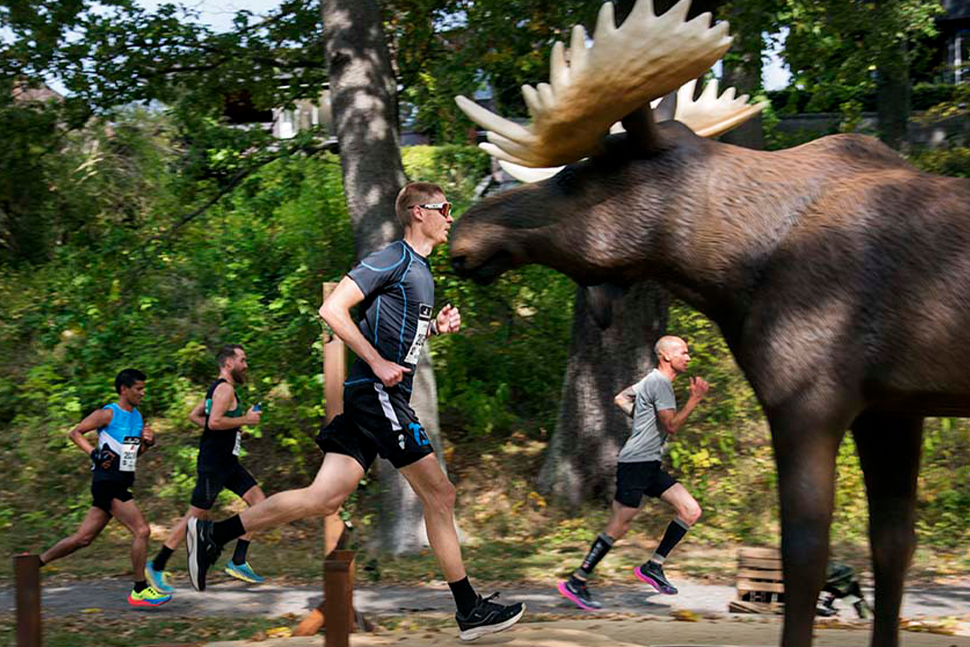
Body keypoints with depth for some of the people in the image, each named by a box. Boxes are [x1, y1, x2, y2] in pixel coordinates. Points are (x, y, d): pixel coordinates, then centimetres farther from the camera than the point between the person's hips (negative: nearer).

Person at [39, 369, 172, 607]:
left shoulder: (137, 417, 15)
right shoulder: (108, 414, -9)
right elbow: (75, 433, -6)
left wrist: (147, 443, 4)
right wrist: (94, 453, -17)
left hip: (120, 485, 8)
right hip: (107, 482, -8)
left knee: (82, 538, 10)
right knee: (141, 531, -13)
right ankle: (139, 591, -6)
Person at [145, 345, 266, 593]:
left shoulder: (218, 389, 17)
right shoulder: (225, 388, -14)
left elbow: (194, 415, 23)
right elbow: (214, 422, -26)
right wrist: (244, 419, -15)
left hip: (227, 463, 10)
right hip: (212, 464, -10)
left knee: (259, 502, 2)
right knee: (195, 515, -5)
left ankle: (237, 562, 4)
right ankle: (157, 567, 4)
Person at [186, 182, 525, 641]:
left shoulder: (420, 269, 20)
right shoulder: (395, 259, -9)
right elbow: (333, 310, -17)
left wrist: (435, 328, 13)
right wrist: (379, 364, -19)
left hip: (367, 397, 9)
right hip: (380, 396, -9)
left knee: (325, 498, 2)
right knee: (439, 495, -3)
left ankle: (212, 535, 2)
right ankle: (470, 610, 4)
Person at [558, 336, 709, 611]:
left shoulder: (652, 380, 18)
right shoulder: (660, 383, -13)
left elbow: (620, 398, 29)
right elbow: (672, 426, -17)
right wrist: (694, 399, -14)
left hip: (650, 466, 10)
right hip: (636, 462, -10)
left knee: (691, 511, 1)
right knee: (619, 526, -9)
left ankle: (653, 566, 4)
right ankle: (576, 583, -3)